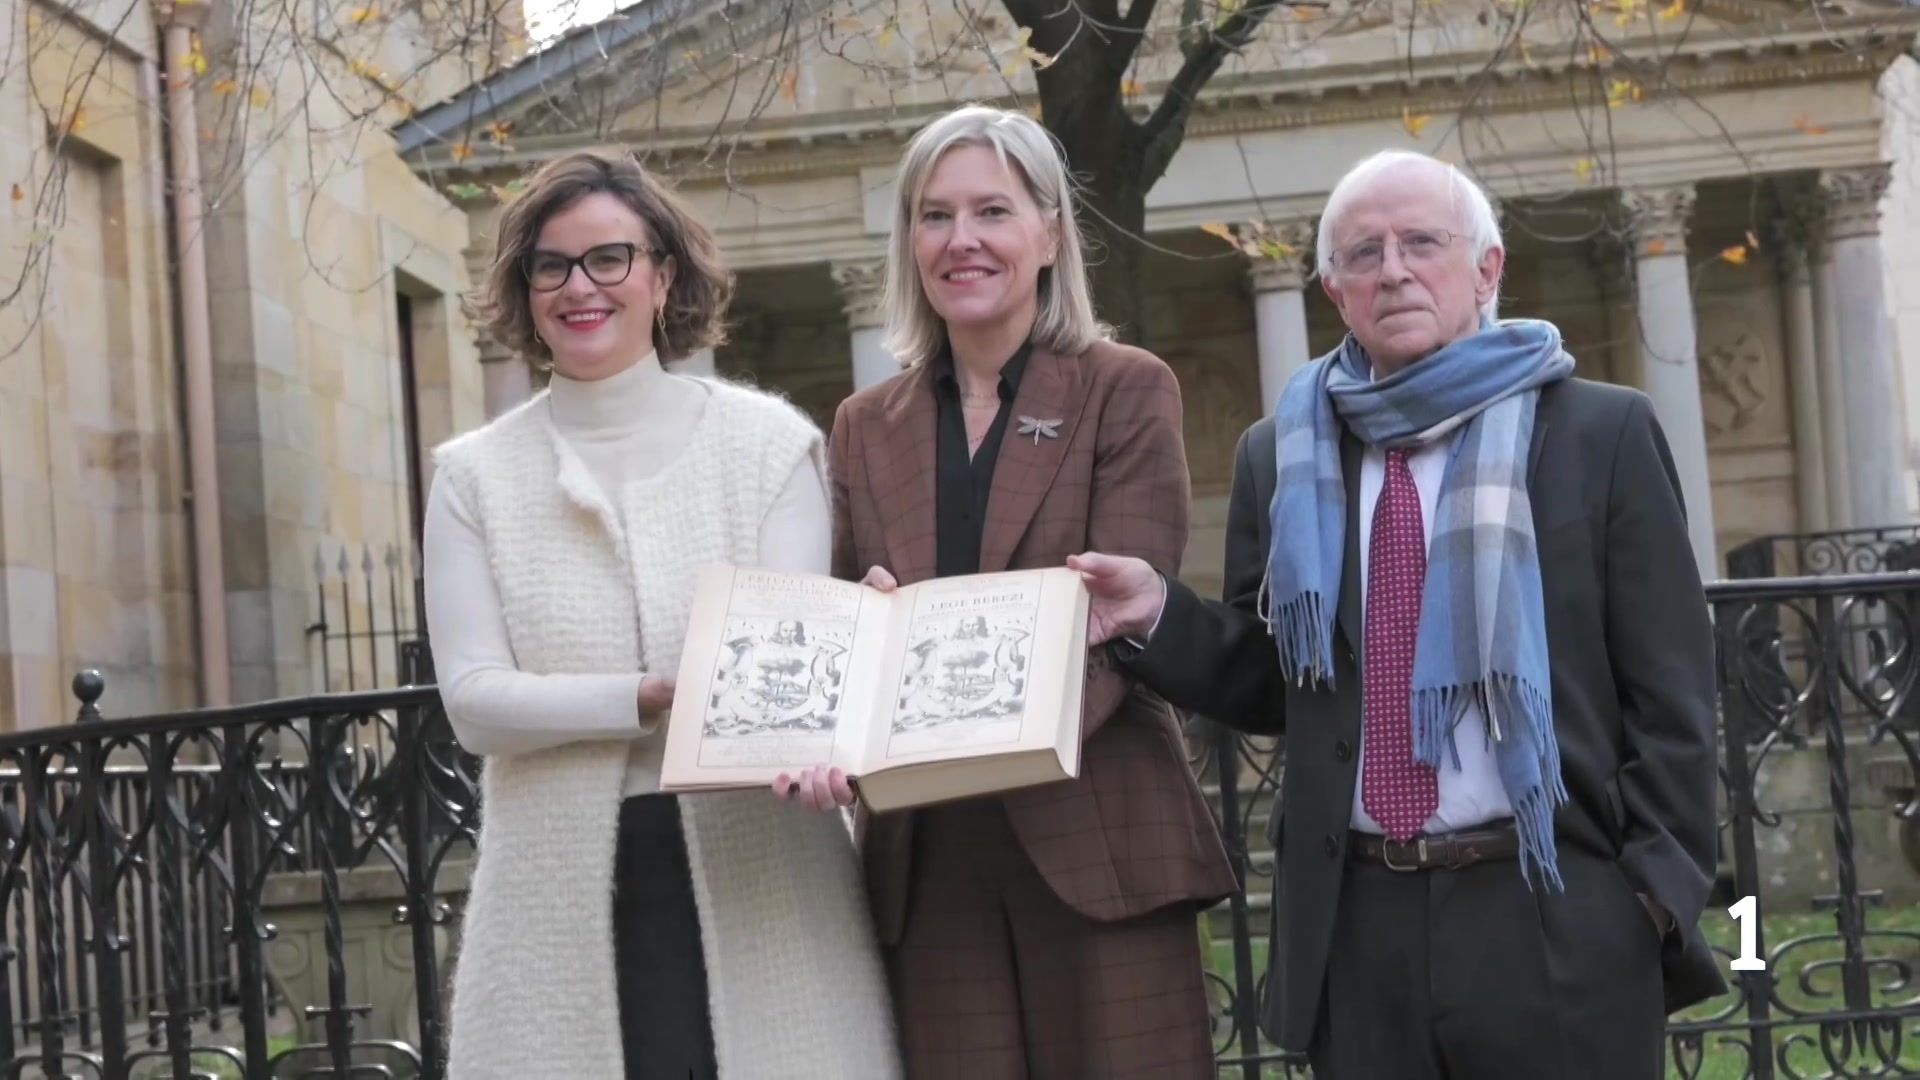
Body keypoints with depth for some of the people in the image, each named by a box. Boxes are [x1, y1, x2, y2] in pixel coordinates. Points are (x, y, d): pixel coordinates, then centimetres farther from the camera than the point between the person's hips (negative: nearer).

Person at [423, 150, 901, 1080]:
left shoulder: (766, 441, 5)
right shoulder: (477, 474, 7)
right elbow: (474, 699, -2)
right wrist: (653, 699, -18)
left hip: (756, 881, 0)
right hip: (565, 894, 1)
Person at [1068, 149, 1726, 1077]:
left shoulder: (1601, 434, 1)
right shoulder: (1282, 455, 9)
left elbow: (1670, 693, 0)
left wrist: (1660, 899, -6)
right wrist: (1159, 614, -4)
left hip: (1560, 922, -2)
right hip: (1359, 926, 3)